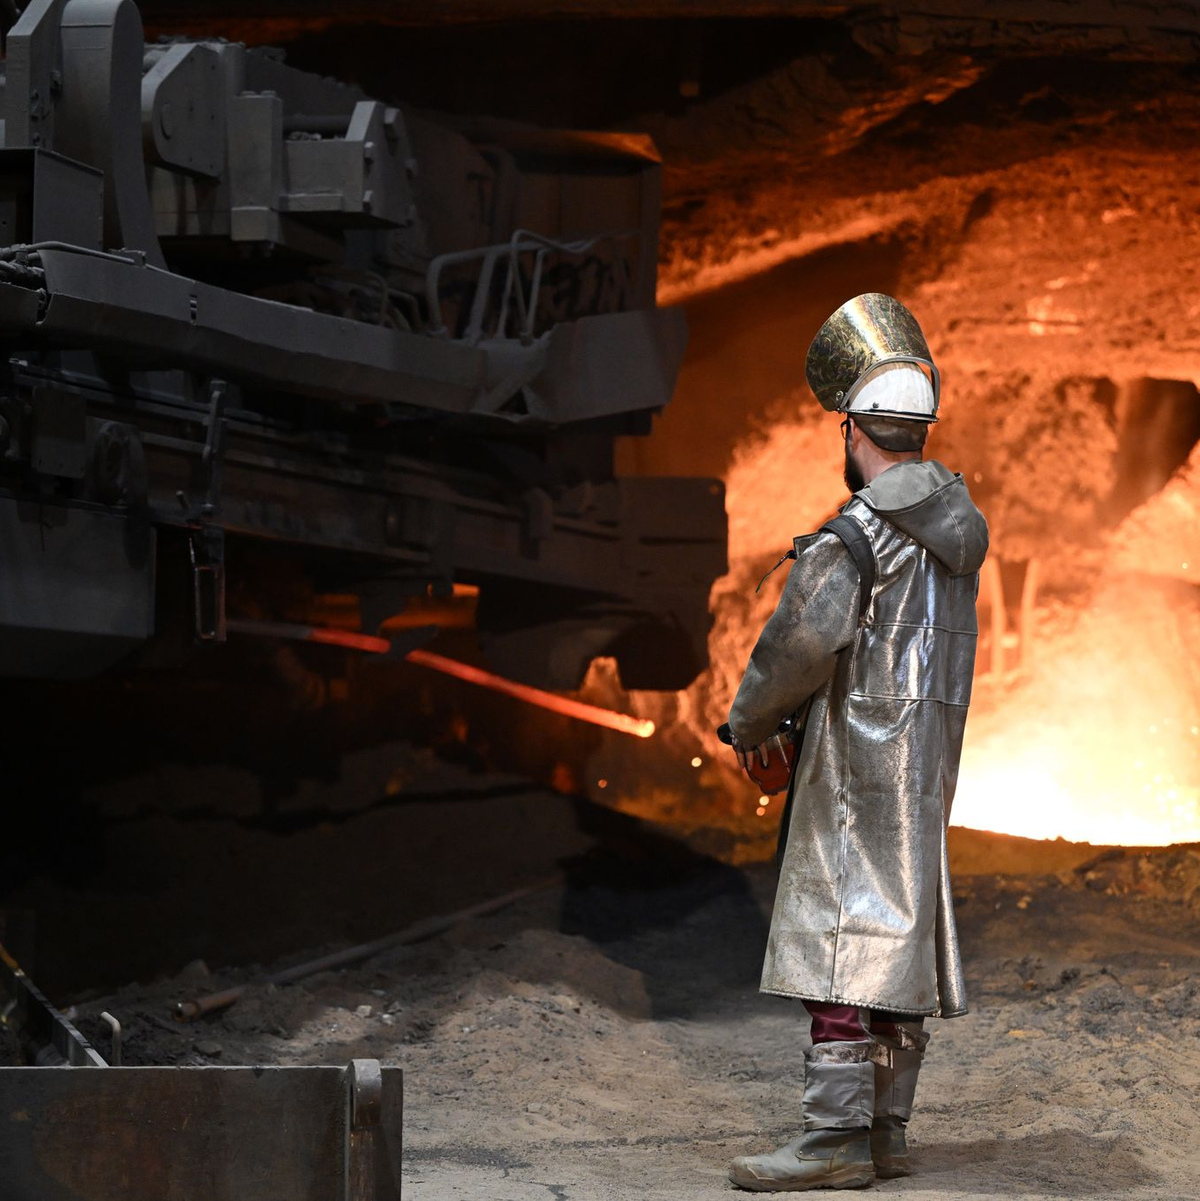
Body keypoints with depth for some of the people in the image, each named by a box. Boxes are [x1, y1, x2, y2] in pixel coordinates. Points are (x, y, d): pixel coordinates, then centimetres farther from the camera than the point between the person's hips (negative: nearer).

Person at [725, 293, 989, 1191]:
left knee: (839, 935, -10)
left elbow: (806, 637, -26)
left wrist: (752, 717, -11)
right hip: (929, 751, 9)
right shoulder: (955, 516, 11)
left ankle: (835, 1142, -13)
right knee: (903, 931, 11)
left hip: (860, 758, -9)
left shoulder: (857, 535, -17)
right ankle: (885, 1131, 14)